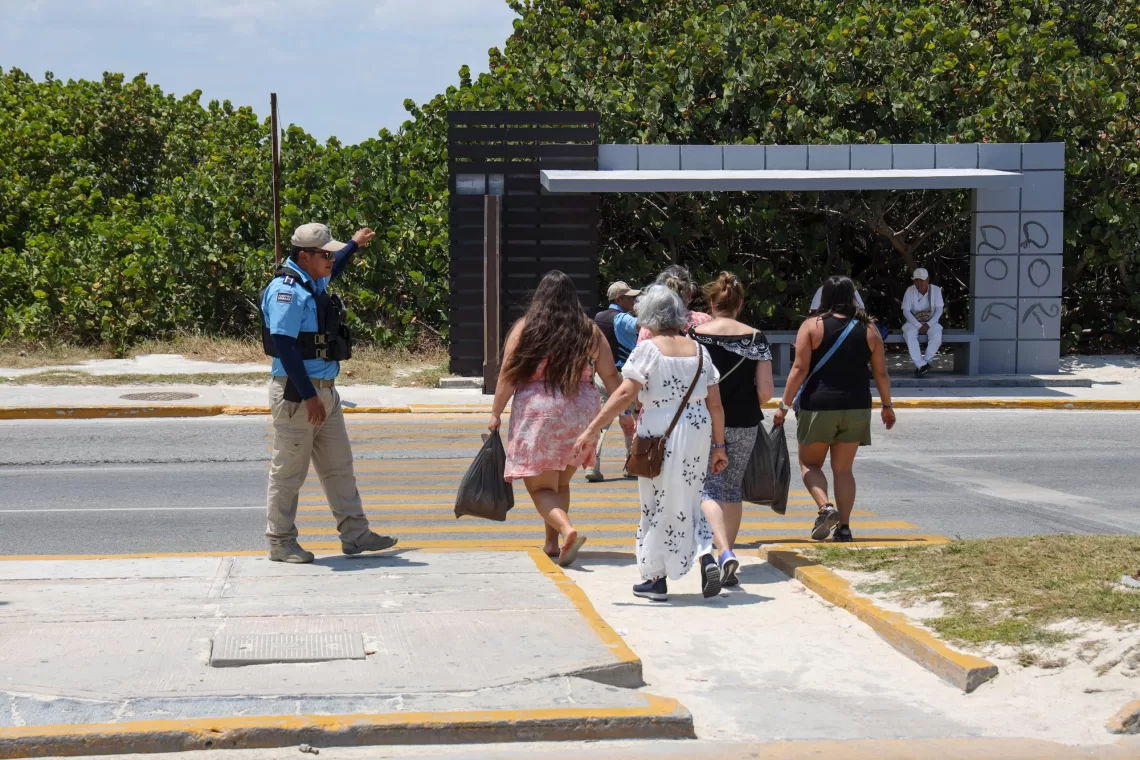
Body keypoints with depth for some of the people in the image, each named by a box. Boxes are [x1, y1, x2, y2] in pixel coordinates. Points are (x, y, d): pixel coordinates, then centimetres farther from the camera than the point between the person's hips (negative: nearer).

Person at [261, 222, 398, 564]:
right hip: (297, 394, -10)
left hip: (325, 391, 10)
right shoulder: (286, 291, -18)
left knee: (339, 465, 12)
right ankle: (280, 542, 8)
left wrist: (354, 245, 53)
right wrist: (308, 396, -26)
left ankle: (354, 534, 17)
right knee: (289, 470, -1)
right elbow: (285, 345, -24)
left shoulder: (314, 282, 12)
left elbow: (330, 271, 40)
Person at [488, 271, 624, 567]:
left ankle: (568, 530, -24)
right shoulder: (590, 331, 4)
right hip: (580, 413, 4)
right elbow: (611, 376, 5)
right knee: (560, 482, 21)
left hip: (537, 413, -3)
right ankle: (552, 542, 26)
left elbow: (507, 376, -5)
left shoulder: (525, 328, -3)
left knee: (541, 487, 0)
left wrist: (496, 413, 3)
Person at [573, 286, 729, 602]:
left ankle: (657, 578, 12)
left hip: (661, 436, -5)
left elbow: (625, 394, -17)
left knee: (658, 505, 6)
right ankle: (706, 557, -2)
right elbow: (715, 404, 7)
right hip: (697, 433, 5)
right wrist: (718, 447, 13)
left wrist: (592, 430, -15)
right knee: (687, 502, 18)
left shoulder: (648, 350, -8)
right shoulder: (698, 350, 7)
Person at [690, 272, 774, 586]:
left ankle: (725, 552, -21)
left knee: (709, 489, 0)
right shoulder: (755, 337, -2)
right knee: (734, 488, 16)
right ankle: (726, 553, 21)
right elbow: (766, 391, -5)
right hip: (744, 424, 2)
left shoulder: (695, 334, -7)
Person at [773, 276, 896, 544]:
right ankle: (844, 526, 5)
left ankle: (825, 507, -12)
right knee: (843, 468, 10)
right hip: (856, 408, 3)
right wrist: (887, 405, 18)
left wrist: (784, 404, -4)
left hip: (819, 406, -3)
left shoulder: (812, 326, -4)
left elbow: (800, 369, -8)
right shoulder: (868, 330, 5)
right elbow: (881, 373, 6)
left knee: (810, 463, 11)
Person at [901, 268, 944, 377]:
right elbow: (906, 311, -10)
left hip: (931, 322, 0)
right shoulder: (910, 290, -6)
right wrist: (919, 326, -20)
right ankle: (922, 365, -37)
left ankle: (921, 366, -24)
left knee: (937, 335, -34)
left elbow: (939, 310, -6)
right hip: (914, 322, 0)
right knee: (909, 334, -35)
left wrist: (928, 324, -19)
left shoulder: (936, 290, -4)